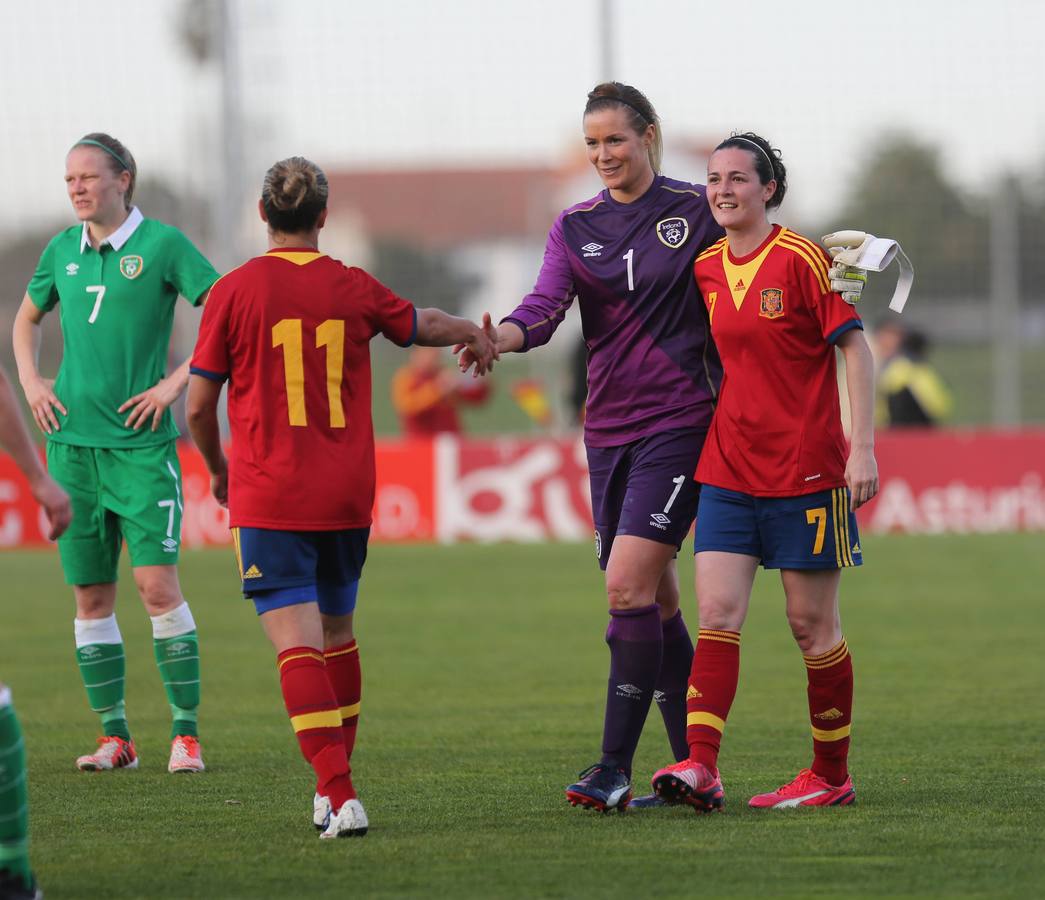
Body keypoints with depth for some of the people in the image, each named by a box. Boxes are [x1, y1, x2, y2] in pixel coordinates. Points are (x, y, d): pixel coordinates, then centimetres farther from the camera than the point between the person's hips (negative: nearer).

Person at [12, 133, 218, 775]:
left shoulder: (161, 244, -5)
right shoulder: (62, 250, 10)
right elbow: (27, 320, 27)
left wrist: (178, 380, -11)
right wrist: (30, 382, 11)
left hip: (142, 444, -5)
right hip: (72, 442, 5)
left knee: (158, 582, -11)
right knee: (90, 595, 5)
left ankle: (187, 733, -4)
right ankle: (115, 737, 12)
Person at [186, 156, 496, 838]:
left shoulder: (236, 292, -5)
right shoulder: (353, 289, 3)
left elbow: (200, 404, -2)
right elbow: (421, 325, 24)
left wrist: (218, 467, 18)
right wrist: (477, 335, 46)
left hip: (269, 499, -4)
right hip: (348, 497, 4)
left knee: (298, 646, -9)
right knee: (338, 636, 20)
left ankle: (340, 795, -22)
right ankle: (335, 779, 29)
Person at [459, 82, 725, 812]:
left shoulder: (697, 210, -1)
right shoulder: (575, 227, 8)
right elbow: (546, 307, -6)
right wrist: (500, 337, -27)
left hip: (680, 419, -5)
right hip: (609, 426, 5)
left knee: (628, 584, -16)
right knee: (655, 599, 8)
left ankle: (617, 769, -14)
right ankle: (694, 766, 17)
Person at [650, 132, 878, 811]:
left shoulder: (801, 259, -9)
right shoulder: (706, 269, 9)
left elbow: (855, 347, -8)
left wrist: (863, 445, -15)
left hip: (805, 471, -5)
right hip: (728, 470, 5)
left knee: (812, 623, 3)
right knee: (717, 613, -9)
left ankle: (832, 775, 15)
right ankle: (701, 767, -17)